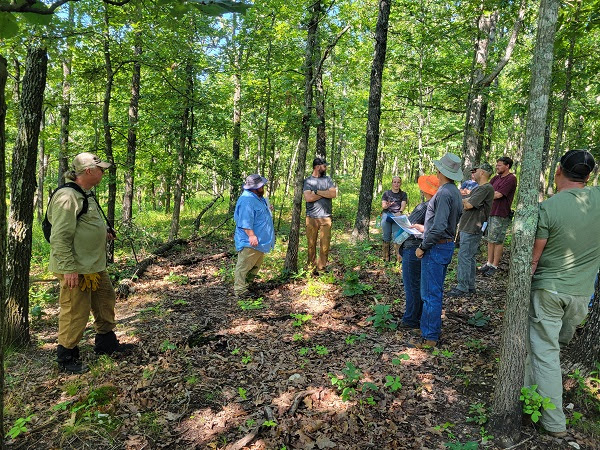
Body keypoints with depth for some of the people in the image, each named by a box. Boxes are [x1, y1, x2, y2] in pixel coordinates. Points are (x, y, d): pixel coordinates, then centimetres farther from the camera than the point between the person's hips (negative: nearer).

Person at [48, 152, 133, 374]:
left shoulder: (86, 194, 13)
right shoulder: (67, 197, -19)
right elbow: (60, 237, -23)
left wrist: (103, 234, 11)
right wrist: (68, 268, -24)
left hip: (95, 265, 11)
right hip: (76, 268, -10)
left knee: (106, 300, 20)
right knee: (75, 312, 0)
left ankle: (106, 343, 37)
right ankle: (66, 359, 18)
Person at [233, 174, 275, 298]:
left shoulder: (258, 197, 13)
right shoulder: (247, 200, -22)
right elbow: (245, 221, -27)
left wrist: (267, 209, 20)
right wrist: (251, 235, -29)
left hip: (260, 241, 11)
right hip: (249, 242, -11)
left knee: (255, 266, 20)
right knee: (244, 266, -4)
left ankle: (248, 284, 32)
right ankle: (240, 291, 1)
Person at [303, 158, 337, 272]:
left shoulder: (327, 179, 12)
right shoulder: (308, 181, 4)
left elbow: (334, 194, -4)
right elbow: (308, 198, -12)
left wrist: (317, 192, -7)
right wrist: (325, 193, -5)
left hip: (325, 217, 2)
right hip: (311, 217, -2)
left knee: (325, 244, -1)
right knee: (311, 244, 3)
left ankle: (321, 268, 9)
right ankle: (311, 268, 13)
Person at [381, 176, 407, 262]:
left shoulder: (403, 194, 16)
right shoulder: (386, 193, 15)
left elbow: (403, 205, 2)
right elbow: (383, 206, 6)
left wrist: (400, 212, -19)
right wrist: (386, 205, -19)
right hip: (386, 214, 0)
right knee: (386, 237, -7)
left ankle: (398, 257, -22)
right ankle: (386, 258, -5)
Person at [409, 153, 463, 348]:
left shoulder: (444, 193, -21)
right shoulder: (455, 192, 10)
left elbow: (439, 227, -27)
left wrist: (422, 247, -16)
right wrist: (425, 229, 23)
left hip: (436, 248, -10)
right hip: (447, 245, 10)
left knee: (430, 293, -2)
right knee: (436, 291, 20)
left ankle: (429, 337, 6)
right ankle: (434, 327, 32)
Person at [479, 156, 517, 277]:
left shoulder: (511, 179, -12)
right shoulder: (496, 178, 15)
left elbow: (498, 195, -18)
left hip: (501, 215, -8)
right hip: (491, 212, 8)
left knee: (497, 241, -1)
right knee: (490, 239, 13)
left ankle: (494, 266, 6)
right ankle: (489, 263, 21)